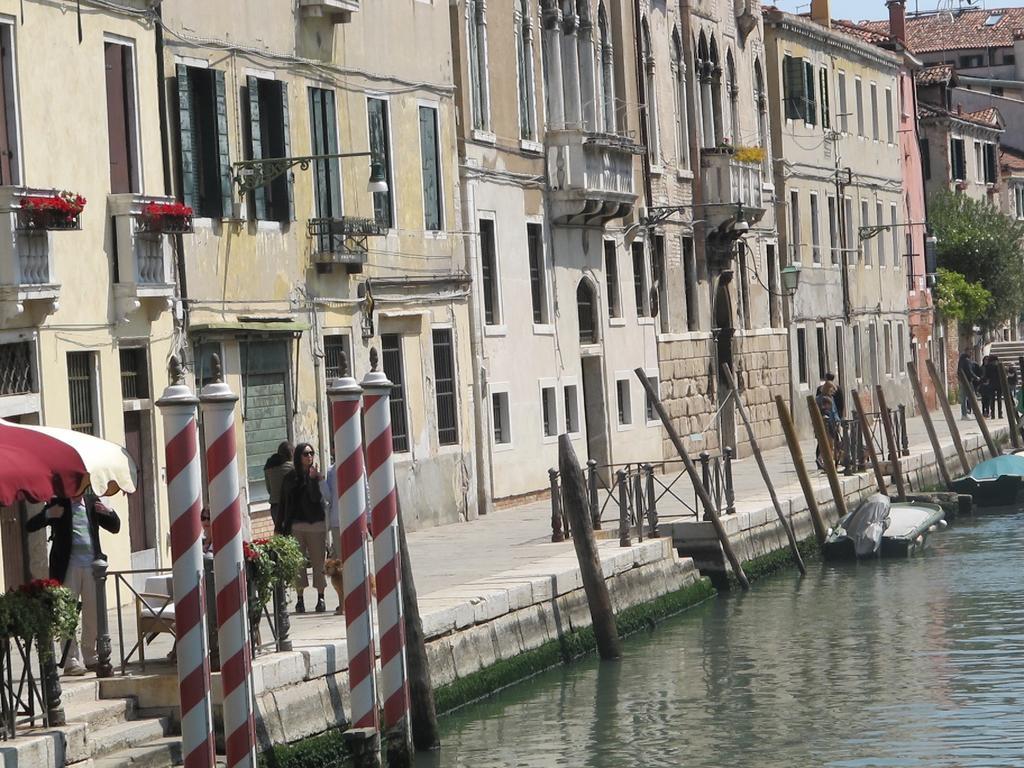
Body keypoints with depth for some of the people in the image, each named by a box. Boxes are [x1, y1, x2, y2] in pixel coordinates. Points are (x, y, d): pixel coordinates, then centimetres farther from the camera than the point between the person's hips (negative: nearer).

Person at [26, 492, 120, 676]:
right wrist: (48, 514, -20)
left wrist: (109, 512, -5)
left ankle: (90, 657, 18)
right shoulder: (58, 504, 2)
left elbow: (115, 527, 16)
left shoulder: (92, 502, 12)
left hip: (92, 564, 4)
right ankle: (72, 661, -5)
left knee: (93, 614, 7)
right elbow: (30, 526, -1)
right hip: (68, 565, -4)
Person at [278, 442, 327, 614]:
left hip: (316, 524, -1)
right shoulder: (290, 478, 7)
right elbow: (284, 503, 8)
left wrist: (313, 478, -21)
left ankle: (320, 598, 6)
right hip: (296, 525, 1)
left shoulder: (317, 476, 3)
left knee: (318, 562, 0)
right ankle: (300, 598, 5)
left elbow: (316, 497, -12)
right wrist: (284, 527, 3)